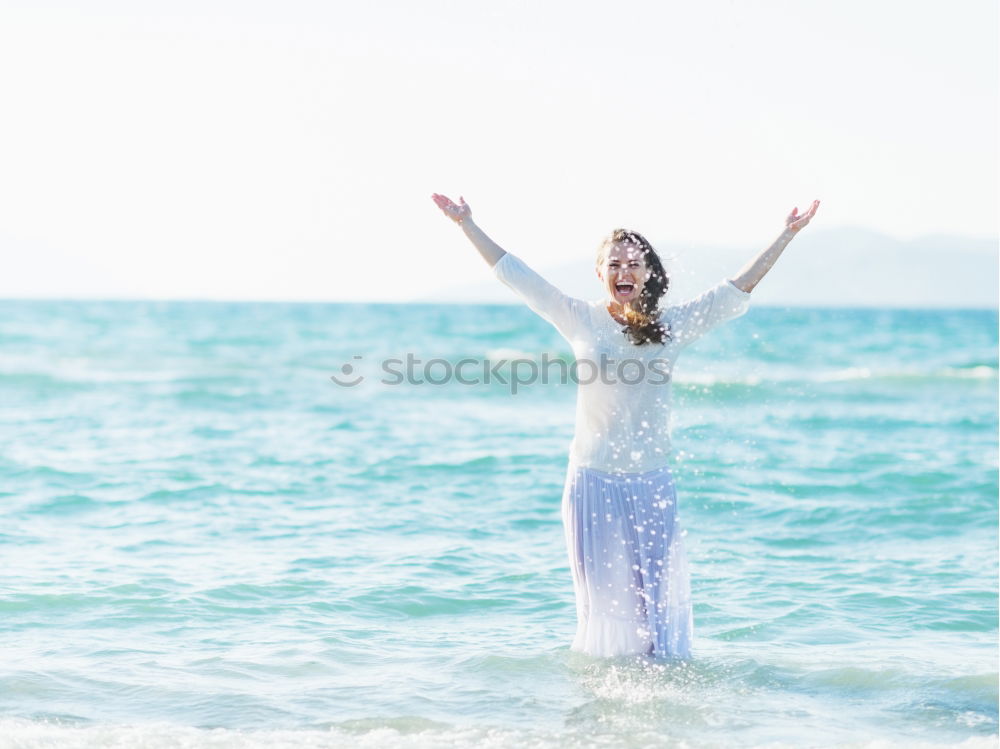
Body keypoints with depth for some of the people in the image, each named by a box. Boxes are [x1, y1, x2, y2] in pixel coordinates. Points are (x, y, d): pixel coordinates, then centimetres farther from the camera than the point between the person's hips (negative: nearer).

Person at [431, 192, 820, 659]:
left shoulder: (672, 325, 3)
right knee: (600, 596, 6)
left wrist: (786, 237, 1)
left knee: (655, 595, 2)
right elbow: (515, 275, 3)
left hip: (651, 484, 1)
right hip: (592, 482, 0)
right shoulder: (580, 320, 2)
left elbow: (737, 289, 4)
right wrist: (467, 225, 3)